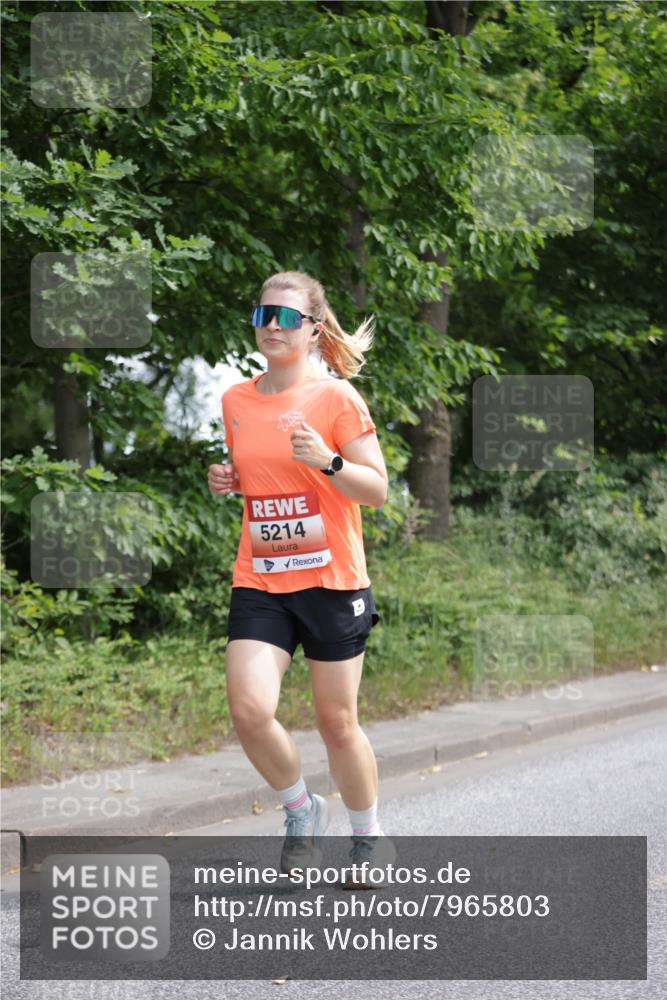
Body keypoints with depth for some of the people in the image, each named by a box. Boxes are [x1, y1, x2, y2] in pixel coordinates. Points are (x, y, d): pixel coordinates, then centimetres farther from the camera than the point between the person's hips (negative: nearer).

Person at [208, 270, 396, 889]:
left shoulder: (336, 397, -6)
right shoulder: (235, 401, 8)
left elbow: (377, 490, -6)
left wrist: (328, 462, -23)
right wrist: (227, 481, 3)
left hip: (331, 581, -3)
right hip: (258, 582, 3)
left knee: (337, 722, 5)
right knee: (249, 709, -15)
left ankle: (369, 835, 29)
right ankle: (302, 811, 12)